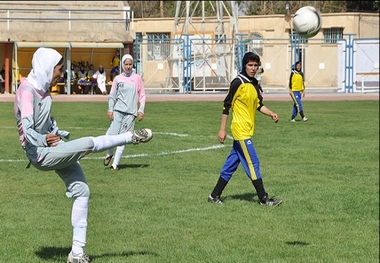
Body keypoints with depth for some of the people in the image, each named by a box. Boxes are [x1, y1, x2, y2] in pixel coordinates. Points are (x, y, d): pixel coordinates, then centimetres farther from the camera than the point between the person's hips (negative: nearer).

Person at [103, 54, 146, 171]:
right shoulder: (118, 79, 9)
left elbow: (142, 95, 10)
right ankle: (109, 154, 19)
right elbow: (112, 95, 11)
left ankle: (115, 163, 1)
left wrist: (141, 110, 1)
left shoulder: (137, 78, 8)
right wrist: (110, 109, 0)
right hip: (118, 111, 0)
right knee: (112, 134, -11)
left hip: (131, 113, 0)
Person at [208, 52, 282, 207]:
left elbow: (259, 105, 21)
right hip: (241, 131, -8)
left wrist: (271, 114, 3)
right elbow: (227, 105, -12)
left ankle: (215, 196, 18)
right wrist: (222, 130, -13)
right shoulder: (238, 82, -13)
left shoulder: (254, 83, 12)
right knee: (253, 164, -7)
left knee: (231, 165, 11)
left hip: (246, 131, 8)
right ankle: (264, 199, -3)